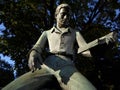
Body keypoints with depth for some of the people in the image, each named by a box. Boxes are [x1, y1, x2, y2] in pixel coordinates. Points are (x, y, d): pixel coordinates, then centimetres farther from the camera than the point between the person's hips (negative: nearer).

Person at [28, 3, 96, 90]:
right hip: (47, 66, 1)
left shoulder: (76, 33, 29)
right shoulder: (47, 33, 30)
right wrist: (33, 54, -16)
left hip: (67, 68, -1)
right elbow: (37, 48, 13)